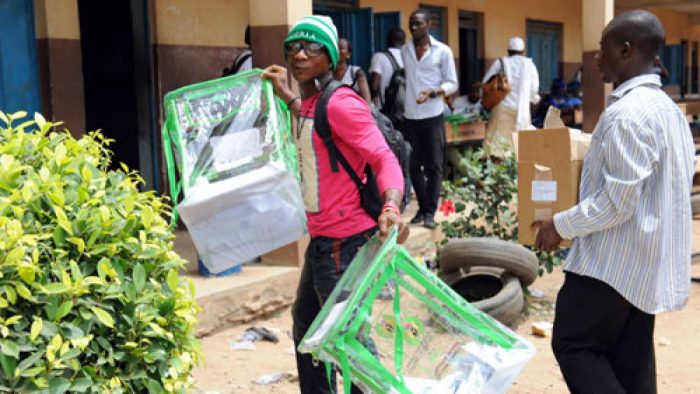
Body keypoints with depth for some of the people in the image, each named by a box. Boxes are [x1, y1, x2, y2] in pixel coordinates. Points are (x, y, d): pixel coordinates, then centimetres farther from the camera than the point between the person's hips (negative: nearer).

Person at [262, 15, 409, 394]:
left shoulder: (339, 103, -18)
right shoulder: (309, 103, 9)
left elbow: (385, 159, -24)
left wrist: (391, 207, -41)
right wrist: (287, 96, 28)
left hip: (345, 242, -11)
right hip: (321, 239, 11)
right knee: (306, 323, 27)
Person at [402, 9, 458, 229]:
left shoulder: (443, 51, -1)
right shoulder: (404, 51, 9)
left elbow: (452, 83, -1)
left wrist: (432, 92, -19)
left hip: (433, 116, -3)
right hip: (410, 116, 3)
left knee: (434, 165, 0)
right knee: (414, 165, 6)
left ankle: (430, 211, 6)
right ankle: (422, 208, 18)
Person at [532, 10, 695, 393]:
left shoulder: (626, 114, -21)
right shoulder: (667, 107, 11)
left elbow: (617, 200, -24)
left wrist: (561, 225, -13)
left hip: (614, 262, -9)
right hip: (646, 261, 10)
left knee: (573, 344, 2)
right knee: (631, 358, 14)